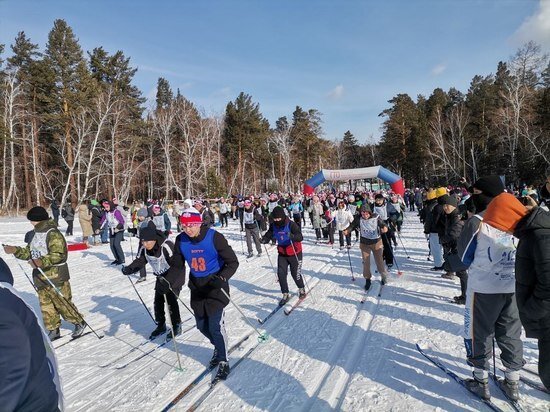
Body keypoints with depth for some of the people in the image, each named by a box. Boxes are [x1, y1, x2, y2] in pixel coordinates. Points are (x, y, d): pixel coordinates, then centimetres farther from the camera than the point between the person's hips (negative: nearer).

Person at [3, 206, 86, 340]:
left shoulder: (53, 233, -17)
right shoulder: (37, 234, 12)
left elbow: (59, 255, -26)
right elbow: (29, 253, 17)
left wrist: (42, 262, -37)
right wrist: (15, 250, 3)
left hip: (55, 275, -9)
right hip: (40, 276, 9)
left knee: (63, 303, 0)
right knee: (46, 305, 13)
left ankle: (79, 323, 18)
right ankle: (53, 329, 25)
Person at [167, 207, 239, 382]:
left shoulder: (214, 237, -21)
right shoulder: (181, 240, -7)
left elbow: (233, 262, -17)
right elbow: (177, 266, 5)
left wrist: (222, 278, -33)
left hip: (216, 285, -5)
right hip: (197, 286, 5)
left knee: (216, 325, -7)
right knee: (202, 325, 13)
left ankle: (223, 362, 14)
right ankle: (218, 347, 41)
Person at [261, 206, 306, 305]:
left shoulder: (291, 224, -24)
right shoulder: (273, 226, -7)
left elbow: (300, 237, -33)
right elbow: (268, 235, -4)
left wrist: (292, 236, -54)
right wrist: (264, 239, -27)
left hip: (294, 253, -4)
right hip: (282, 254, 5)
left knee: (295, 273, 6)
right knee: (281, 273, -2)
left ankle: (301, 289, 35)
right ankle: (285, 294, 15)